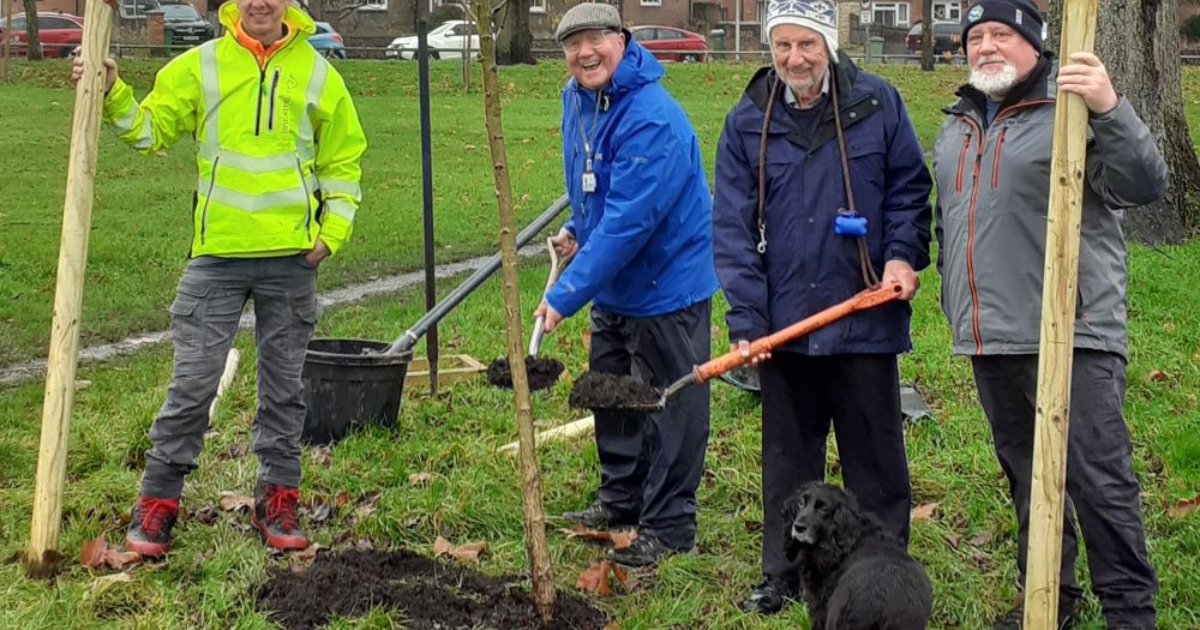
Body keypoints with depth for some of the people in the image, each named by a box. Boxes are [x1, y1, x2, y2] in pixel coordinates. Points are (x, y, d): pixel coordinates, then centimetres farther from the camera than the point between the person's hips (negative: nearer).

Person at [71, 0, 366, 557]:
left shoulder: (318, 74, 5)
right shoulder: (199, 66, 3)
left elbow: (343, 160, 12)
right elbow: (152, 129, 5)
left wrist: (333, 229, 1)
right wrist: (112, 96, -12)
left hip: (291, 259, 1)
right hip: (216, 255, -1)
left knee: (283, 385, 10)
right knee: (193, 380, -1)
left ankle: (277, 500, 22)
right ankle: (157, 501, 11)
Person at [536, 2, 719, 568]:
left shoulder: (651, 119, -29)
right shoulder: (577, 98, 1)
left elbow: (628, 222, -32)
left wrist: (566, 294, -32)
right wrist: (577, 227, 17)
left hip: (667, 282, -9)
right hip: (612, 284, 10)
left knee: (670, 407, -1)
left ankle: (667, 528, 9)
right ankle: (621, 500, 36)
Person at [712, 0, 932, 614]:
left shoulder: (876, 104, -2)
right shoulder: (747, 121, 0)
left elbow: (908, 188, 6)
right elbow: (733, 226, -2)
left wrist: (903, 254, -11)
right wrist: (746, 320, -9)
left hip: (865, 319, -1)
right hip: (784, 322, 2)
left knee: (875, 455, 8)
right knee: (787, 455, 14)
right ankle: (783, 571, 26)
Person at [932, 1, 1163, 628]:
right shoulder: (955, 128, 16)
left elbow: (1146, 184, -20)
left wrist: (1110, 109, -35)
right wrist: (957, 305, 25)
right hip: (991, 341, 7)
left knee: (1099, 479, -6)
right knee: (1026, 476, 16)